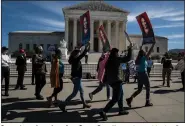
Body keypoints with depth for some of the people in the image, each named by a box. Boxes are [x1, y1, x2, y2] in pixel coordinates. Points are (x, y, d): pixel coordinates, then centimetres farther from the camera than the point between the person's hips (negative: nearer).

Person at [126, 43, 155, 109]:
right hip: (144, 74, -7)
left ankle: (130, 99, -5)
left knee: (139, 90, 11)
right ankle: (147, 102, 16)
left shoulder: (139, 59, 8)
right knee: (148, 88, 10)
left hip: (139, 74, 7)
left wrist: (140, 49, 36)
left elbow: (140, 53, 29)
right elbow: (149, 52, -12)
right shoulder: (144, 58, -9)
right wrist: (153, 45, -7)